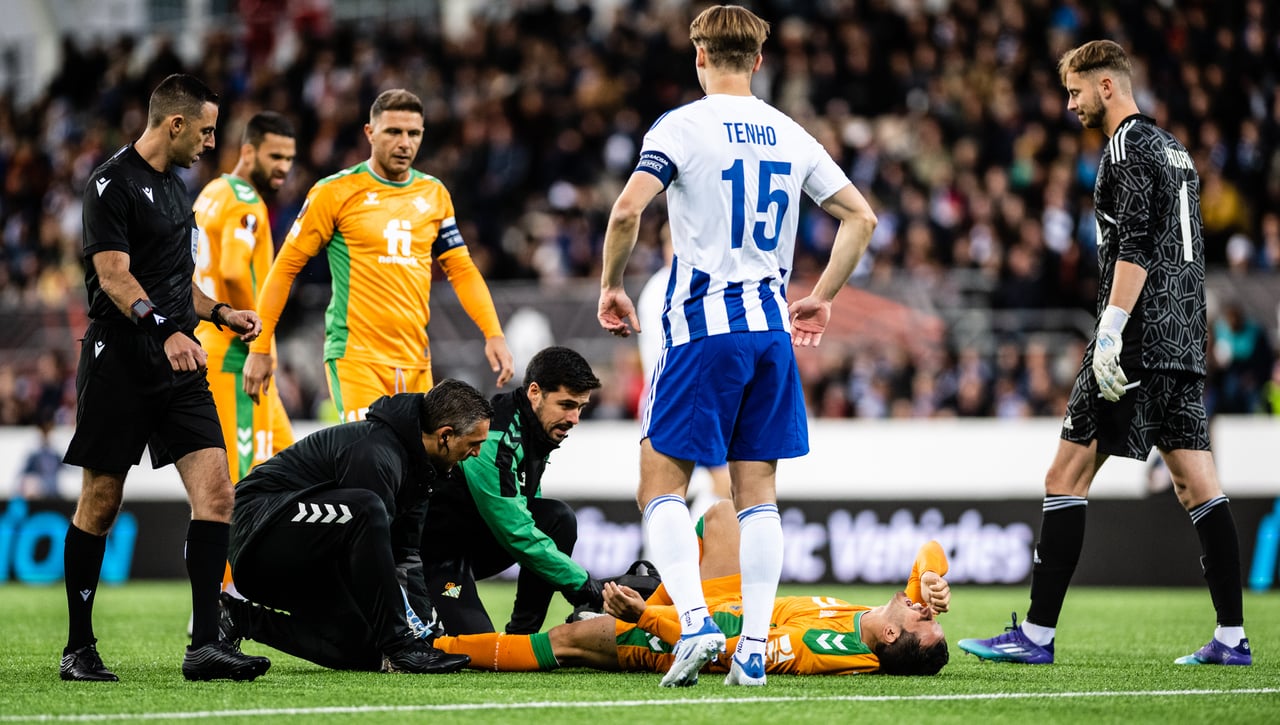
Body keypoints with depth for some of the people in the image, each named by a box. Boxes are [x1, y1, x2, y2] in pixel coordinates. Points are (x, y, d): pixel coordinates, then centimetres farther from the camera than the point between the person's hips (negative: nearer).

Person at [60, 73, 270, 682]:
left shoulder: (175, 187, 20)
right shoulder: (113, 184, -7)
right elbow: (114, 275, -18)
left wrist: (220, 313, 19)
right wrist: (166, 329, -30)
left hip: (179, 364, 7)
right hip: (119, 362, -7)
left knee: (215, 490, -8)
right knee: (100, 502, 0)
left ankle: (204, 643, -11)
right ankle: (79, 647, 11)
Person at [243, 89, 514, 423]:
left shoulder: (434, 194, 12)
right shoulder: (336, 192, -2)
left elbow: (461, 270, 17)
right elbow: (286, 267, 1)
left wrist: (493, 334, 4)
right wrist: (260, 348, -2)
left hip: (415, 359, 5)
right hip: (355, 355, -5)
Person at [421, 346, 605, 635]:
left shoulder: (535, 430, 2)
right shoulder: (493, 441, -27)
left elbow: (524, 516, 13)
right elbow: (516, 534, -28)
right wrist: (582, 583, -24)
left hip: (479, 540, 9)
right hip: (438, 552, -9)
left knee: (558, 517, -11)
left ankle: (522, 635, -5)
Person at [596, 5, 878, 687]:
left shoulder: (682, 126, -5)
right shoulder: (790, 136, 11)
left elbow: (627, 209, -17)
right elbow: (860, 217, 14)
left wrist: (611, 286, -2)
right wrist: (821, 297, 22)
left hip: (702, 323, -5)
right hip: (771, 326, 5)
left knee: (662, 483, 1)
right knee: (757, 490, 8)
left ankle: (695, 620, -18)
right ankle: (754, 649, 3)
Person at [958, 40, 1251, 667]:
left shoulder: (1128, 146, -8)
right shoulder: (1172, 149, 20)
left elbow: (1136, 249, -19)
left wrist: (1110, 334, -22)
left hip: (1137, 342, -9)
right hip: (1183, 342, 9)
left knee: (1066, 476, -6)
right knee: (1197, 485, 6)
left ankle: (1036, 634, -7)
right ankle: (1232, 638, 3)